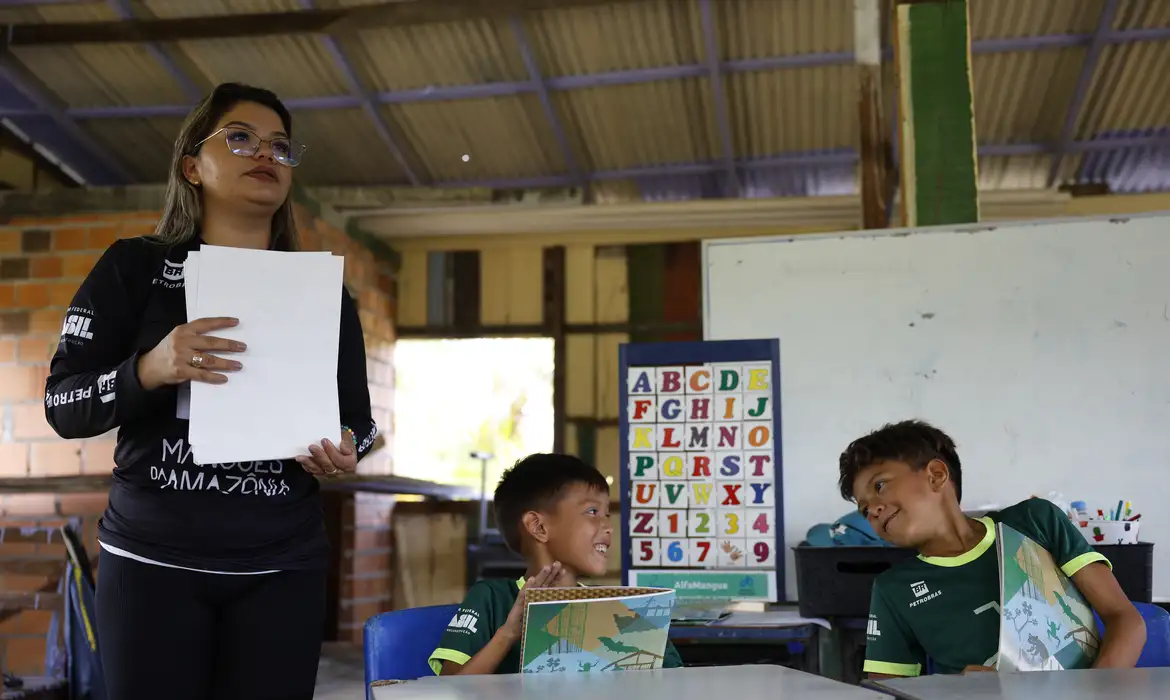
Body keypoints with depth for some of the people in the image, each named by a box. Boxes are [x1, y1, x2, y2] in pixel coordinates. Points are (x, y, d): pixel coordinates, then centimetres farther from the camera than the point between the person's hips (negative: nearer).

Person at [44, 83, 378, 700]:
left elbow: (358, 417, 11)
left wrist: (346, 450, -12)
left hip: (283, 568, 2)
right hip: (152, 560, -1)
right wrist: (149, 370, -21)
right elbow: (63, 405, -2)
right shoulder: (133, 268, 1)